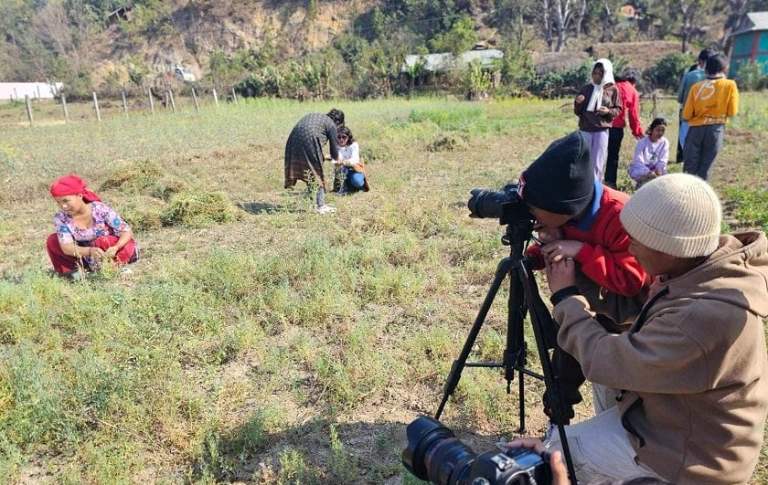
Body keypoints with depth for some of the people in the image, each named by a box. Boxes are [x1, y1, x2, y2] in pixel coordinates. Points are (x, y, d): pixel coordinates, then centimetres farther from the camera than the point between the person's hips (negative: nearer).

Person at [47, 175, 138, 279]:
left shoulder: (100, 210, -23)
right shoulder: (60, 218, -14)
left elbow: (127, 231, -23)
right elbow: (66, 247, -25)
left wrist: (115, 248, -44)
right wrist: (90, 251, -45)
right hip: (86, 254, 3)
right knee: (52, 241, -12)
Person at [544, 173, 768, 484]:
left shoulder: (707, 317, -39)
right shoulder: (713, 262, -12)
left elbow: (605, 362, -30)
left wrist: (565, 296, -17)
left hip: (690, 453, -7)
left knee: (558, 451, 3)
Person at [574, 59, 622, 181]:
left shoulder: (613, 90, 2)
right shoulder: (586, 89, 6)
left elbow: (618, 109, 6)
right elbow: (577, 112, 9)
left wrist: (609, 111, -14)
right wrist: (578, 103, -12)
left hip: (602, 131, -2)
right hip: (585, 130, 2)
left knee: (598, 163, 2)